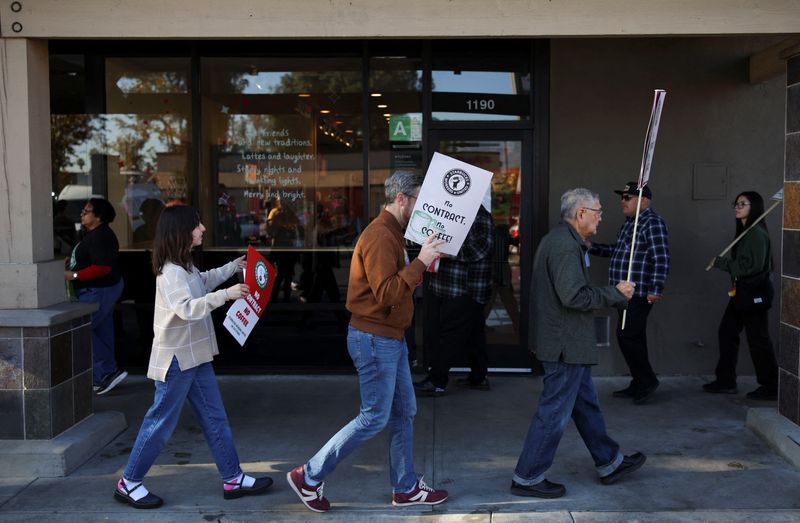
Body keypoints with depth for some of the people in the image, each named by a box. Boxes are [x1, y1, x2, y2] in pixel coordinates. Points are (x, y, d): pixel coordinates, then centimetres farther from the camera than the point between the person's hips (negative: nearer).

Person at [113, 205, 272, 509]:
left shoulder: (184, 266, 10)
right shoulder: (170, 272, -21)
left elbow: (204, 281, 32)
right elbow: (188, 309, -35)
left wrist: (234, 267, 28)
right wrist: (226, 295, -37)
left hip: (195, 356, 10)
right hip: (176, 359, -10)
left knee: (215, 418, 11)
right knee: (161, 423, 1)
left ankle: (233, 479, 18)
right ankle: (128, 483, 15)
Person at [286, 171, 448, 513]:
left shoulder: (391, 233, 14)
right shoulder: (379, 236, -20)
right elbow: (386, 293, -27)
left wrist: (425, 262, 3)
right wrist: (419, 262, -26)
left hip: (390, 338, 10)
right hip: (374, 339, -10)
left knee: (404, 413, 15)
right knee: (374, 419, -3)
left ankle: (405, 488, 26)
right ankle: (309, 477, 8)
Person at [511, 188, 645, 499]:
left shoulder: (560, 240, 15)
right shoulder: (565, 245, -20)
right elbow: (575, 296, -27)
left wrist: (615, 295, 13)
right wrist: (615, 293, -14)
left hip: (566, 342, 11)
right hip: (566, 345, -11)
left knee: (586, 404, 20)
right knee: (554, 412, -2)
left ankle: (609, 463, 33)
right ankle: (527, 478, 7)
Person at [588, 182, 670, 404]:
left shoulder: (652, 223, -13)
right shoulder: (629, 222, 16)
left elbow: (662, 258, -20)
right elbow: (619, 250, 28)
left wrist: (655, 290, -24)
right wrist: (592, 247, 18)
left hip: (640, 292, -10)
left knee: (626, 335, -11)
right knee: (633, 337, 13)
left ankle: (647, 380, 3)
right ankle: (639, 385, 21)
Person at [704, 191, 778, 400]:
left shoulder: (757, 233, -15)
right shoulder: (744, 232, 14)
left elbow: (753, 265, -22)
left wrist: (721, 263, -16)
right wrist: (722, 263, -2)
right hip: (742, 291, 10)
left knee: (758, 339, -2)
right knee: (727, 332, 12)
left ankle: (770, 387, 7)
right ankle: (726, 381, 21)